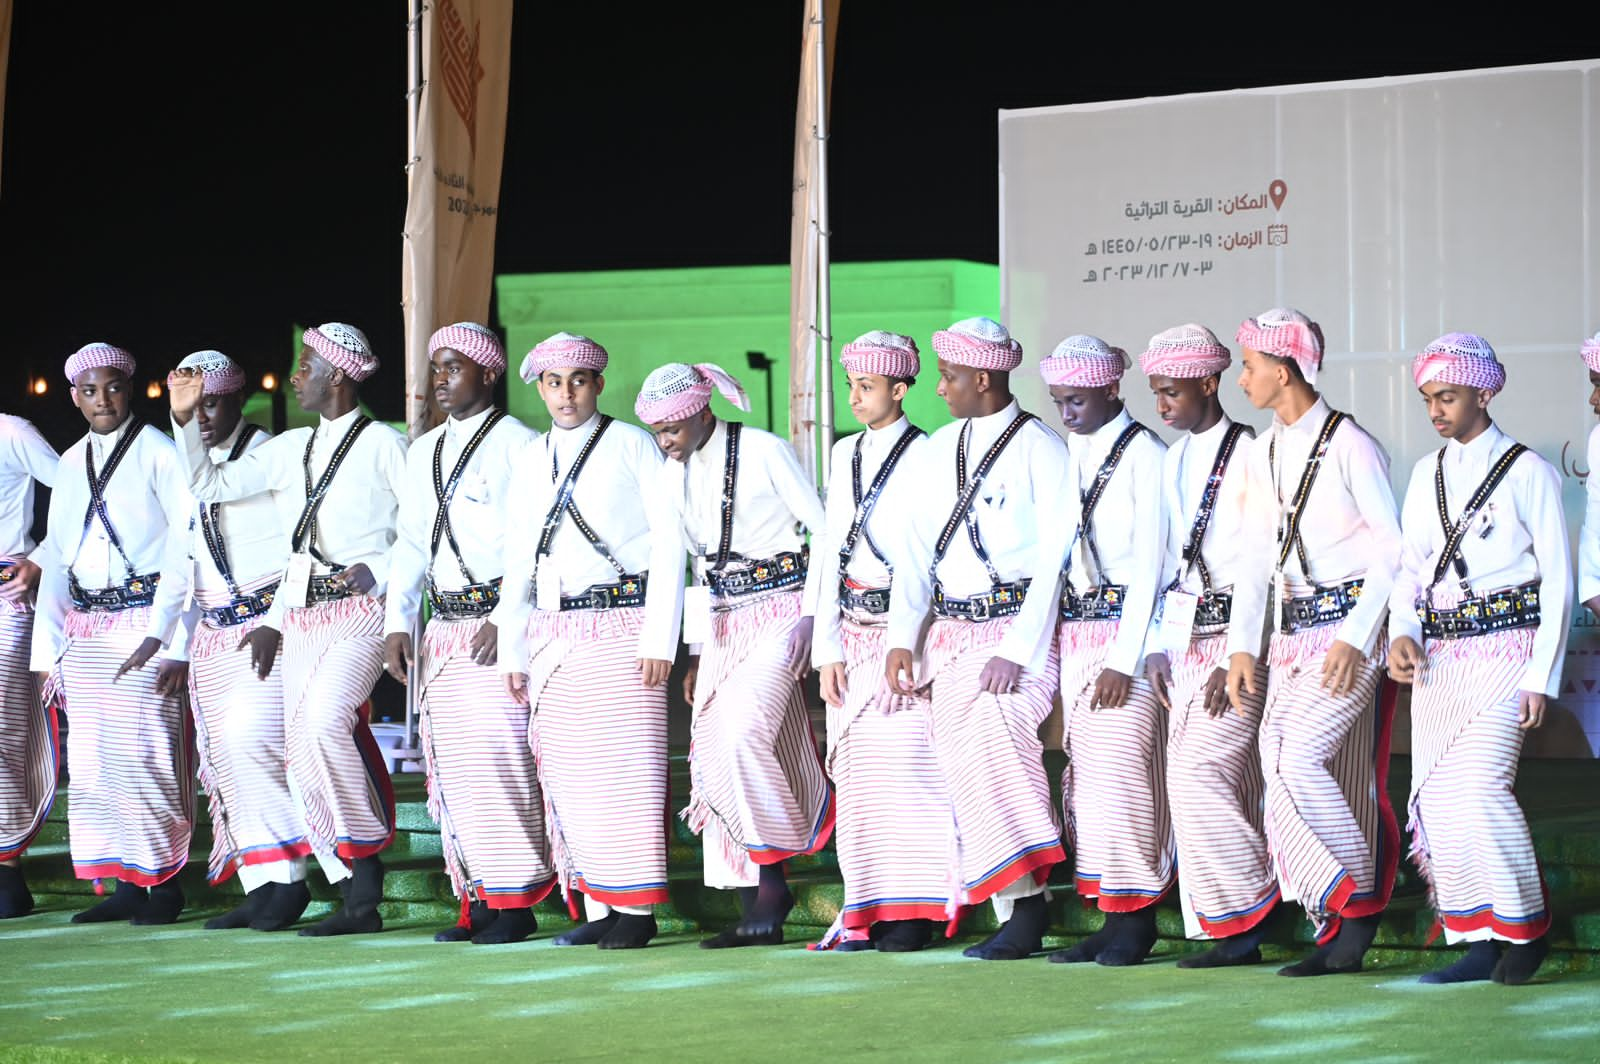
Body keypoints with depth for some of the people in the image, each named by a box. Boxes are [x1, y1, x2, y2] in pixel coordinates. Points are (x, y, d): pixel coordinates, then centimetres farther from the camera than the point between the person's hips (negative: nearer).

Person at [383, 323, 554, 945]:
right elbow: (410, 541, 19)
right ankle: (477, 900, 12)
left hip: (500, 627, -7)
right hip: (443, 627, 7)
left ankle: (517, 901, -7)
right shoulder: (424, 452, 18)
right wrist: (397, 623, 9)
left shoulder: (518, 444, -4)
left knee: (498, 756, -12)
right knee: (450, 766, 6)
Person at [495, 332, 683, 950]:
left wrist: (660, 639, -10)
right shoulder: (532, 461, 16)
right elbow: (519, 562, 18)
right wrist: (513, 650, 12)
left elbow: (668, 541, -3)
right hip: (553, 632, 5)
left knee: (624, 762, -8)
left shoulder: (632, 446, 1)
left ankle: (636, 909, -4)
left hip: (623, 627, -5)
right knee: (565, 771, 3)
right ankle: (597, 906, 9)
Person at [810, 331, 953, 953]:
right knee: (857, 769, 4)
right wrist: (828, 647, 7)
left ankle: (913, 911, -6)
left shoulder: (925, 456, -5)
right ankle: (866, 910, 7)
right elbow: (831, 550, 14)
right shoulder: (846, 454, 14)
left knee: (906, 764, -10)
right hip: (853, 626, 6)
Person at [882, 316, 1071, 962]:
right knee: (962, 767, 2)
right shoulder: (939, 450, 13)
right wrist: (902, 637, 2)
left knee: (993, 730, -26)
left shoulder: (1040, 449, -7)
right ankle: (1014, 912, 7)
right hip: (951, 634, 7)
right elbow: (915, 546, 13)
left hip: (1018, 630, -7)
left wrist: (1018, 651, -18)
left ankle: (1027, 902, -22)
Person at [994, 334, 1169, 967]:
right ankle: (1110, 916, 10)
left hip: (1128, 627, -7)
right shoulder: (1069, 457, 13)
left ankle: (1135, 918, -2)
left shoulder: (1143, 453, -7)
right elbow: (1054, 550, 12)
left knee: (1120, 765, -10)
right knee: (1085, 768, 6)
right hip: (1075, 630, 7)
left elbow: (1149, 562, -11)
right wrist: (1020, 645, 5)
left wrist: (1124, 658, -15)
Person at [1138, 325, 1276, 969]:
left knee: (1200, 772, -15)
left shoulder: (1249, 457, -10)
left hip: (1236, 637, -8)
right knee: (1191, 780, 5)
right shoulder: (1173, 462, 15)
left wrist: (1237, 657, -16)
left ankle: (1251, 912, -2)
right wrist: (1157, 645, 9)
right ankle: (1237, 935, 10)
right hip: (1185, 638, 8)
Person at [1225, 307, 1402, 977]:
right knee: (1282, 769, 2)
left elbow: (1394, 550, -10)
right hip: (1290, 632, 8)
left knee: (1297, 755, -19)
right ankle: (1337, 934, 6)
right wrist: (1242, 644, 7)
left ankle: (1359, 899, -5)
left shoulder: (1349, 446, -9)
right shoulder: (1262, 455, 13)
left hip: (1349, 628, -8)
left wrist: (1356, 637, -16)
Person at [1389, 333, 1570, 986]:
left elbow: (1558, 580, -2)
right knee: (1437, 795, -2)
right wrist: (1403, 633, -3)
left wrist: (1542, 676, -7)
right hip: (1436, 655, 6)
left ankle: (1526, 927, -4)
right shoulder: (1426, 474, 15)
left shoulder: (1528, 472, -1)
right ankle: (1483, 940, 4)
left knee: (1479, 782, -19)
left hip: (1505, 649, -6)